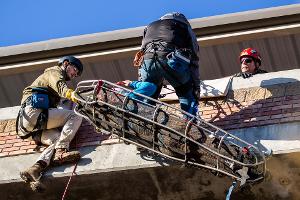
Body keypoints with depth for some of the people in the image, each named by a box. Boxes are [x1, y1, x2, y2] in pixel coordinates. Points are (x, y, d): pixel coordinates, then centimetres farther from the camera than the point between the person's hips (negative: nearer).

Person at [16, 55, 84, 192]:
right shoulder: (54, 72, 9)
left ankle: (35, 169, -40)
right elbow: (59, 85, -15)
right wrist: (71, 94, -35)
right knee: (75, 117, -15)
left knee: (58, 138, -17)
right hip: (34, 112, -8)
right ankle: (60, 153, -35)